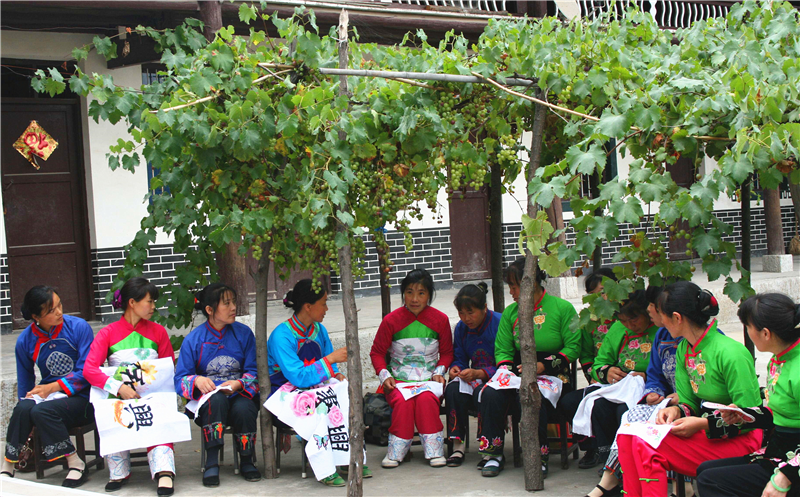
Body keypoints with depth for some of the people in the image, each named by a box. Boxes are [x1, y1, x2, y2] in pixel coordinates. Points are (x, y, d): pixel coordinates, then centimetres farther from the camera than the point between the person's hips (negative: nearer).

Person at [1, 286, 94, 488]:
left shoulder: (79, 328, -7)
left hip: (79, 398, -3)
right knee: (22, 409, -29)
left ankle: (76, 465, -17)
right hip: (47, 394, 4)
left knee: (41, 411, -32)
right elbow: (25, 383, 15)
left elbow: (86, 372, -9)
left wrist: (53, 387, -16)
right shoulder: (25, 341, 3)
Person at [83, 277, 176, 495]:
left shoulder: (158, 332, 16)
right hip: (119, 399, 0)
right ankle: (119, 472, -15)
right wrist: (119, 388, -23)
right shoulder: (108, 334, 8)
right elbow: (89, 369, -7)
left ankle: (164, 472, -45)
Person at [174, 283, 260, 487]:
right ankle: (211, 463, -30)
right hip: (209, 399, -1)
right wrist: (197, 380, -23)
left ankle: (246, 462, -8)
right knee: (217, 399, -36)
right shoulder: (193, 339, 3)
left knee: (244, 408, -34)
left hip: (240, 395, 1)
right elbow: (180, 380, 0)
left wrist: (239, 384, -19)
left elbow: (254, 371, 2)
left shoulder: (243, 333, 6)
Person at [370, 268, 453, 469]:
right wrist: (384, 376, -8)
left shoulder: (440, 319, 2)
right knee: (402, 401, -32)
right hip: (398, 379, 0)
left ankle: (434, 450, -21)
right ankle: (397, 451, -18)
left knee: (426, 399, -32)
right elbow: (377, 352, 7)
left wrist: (439, 372, -5)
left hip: (429, 378, 0)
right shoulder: (391, 320, -1)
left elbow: (447, 352, 13)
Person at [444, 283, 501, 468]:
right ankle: (457, 445, -25)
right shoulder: (461, 328, 7)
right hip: (473, 379, 5)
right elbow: (459, 359, 15)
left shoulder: (500, 323, -13)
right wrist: (455, 369, -10)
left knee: (482, 392, -37)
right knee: (453, 389, -28)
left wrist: (479, 374, -26)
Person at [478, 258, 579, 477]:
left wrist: (543, 365, -15)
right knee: (491, 394, -27)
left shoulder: (562, 308, -1)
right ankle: (493, 453, -12)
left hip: (551, 375, -4)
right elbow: (502, 350, 13)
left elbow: (573, 348, -4)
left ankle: (538, 456, -16)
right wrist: (505, 371, -9)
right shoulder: (510, 312, 12)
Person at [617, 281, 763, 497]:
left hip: (742, 441, -8)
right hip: (707, 431, 8)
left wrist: (702, 424, -22)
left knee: (647, 446, -25)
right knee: (628, 436, -11)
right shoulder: (683, 350, 7)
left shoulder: (731, 354, -19)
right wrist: (676, 410, -9)